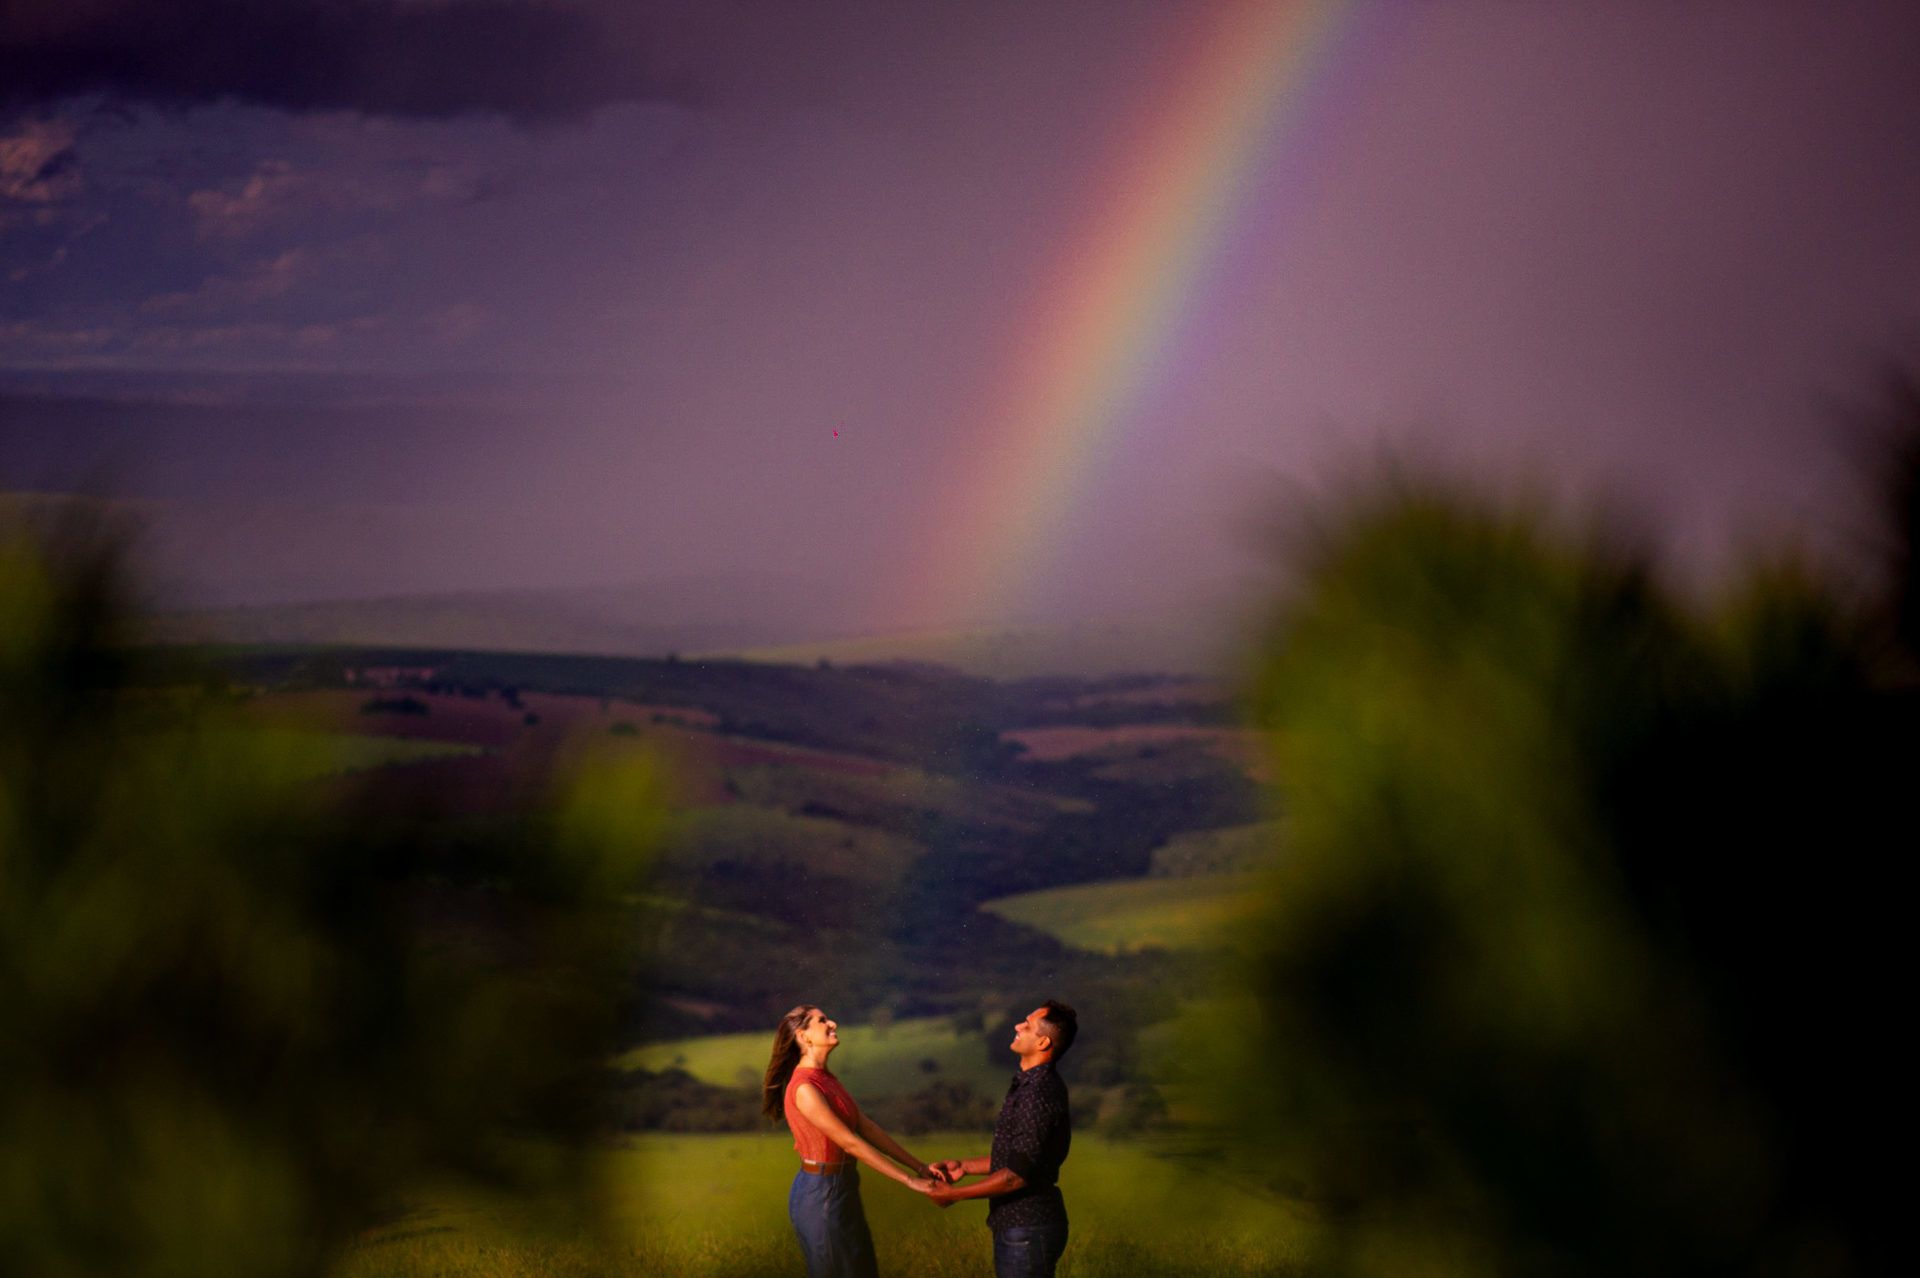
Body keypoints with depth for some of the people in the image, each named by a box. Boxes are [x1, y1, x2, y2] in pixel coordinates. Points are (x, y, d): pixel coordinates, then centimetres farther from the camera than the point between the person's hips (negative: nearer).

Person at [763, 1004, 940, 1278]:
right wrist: (909, 1181, -19)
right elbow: (851, 1143, -22)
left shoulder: (826, 1080, 9)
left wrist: (919, 1167, 3)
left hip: (841, 1191, 9)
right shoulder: (805, 1090, -22)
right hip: (820, 1198, -9)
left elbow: (867, 1128, 8)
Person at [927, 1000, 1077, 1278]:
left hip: (1027, 1231, -10)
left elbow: (1018, 1175, -23)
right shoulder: (1028, 1086, 12)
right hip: (1019, 1223, 10)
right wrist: (964, 1166, 11)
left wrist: (955, 1194, -14)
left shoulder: (1039, 1095, -21)